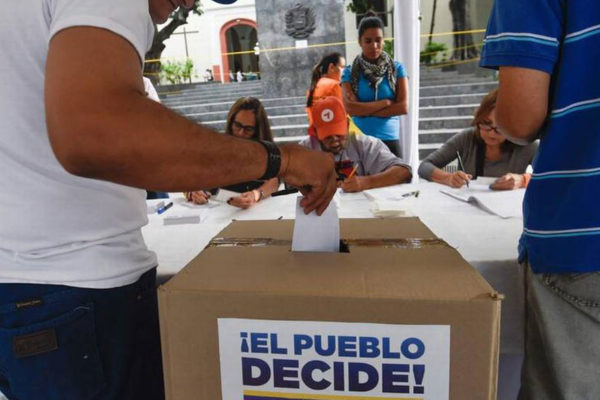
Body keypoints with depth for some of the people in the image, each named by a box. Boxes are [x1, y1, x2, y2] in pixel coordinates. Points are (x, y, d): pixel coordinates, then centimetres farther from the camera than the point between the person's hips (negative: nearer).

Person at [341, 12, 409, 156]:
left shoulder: (396, 68, 6)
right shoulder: (350, 72, 4)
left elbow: (403, 107, -3)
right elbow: (350, 109, -8)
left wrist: (364, 109, -7)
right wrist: (386, 102, -7)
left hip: (390, 140, 1)